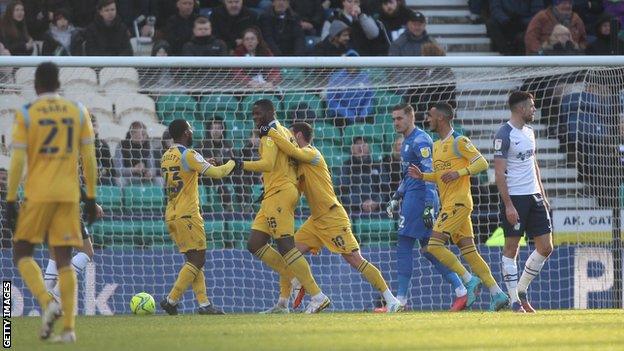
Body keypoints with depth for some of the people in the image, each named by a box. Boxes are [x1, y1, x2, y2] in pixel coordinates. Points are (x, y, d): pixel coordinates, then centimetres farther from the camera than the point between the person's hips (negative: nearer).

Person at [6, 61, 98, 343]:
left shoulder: (26, 114, -2)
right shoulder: (78, 111, 6)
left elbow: (17, 161, -6)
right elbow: (89, 158, 6)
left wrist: (10, 201, -3)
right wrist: (91, 197, 12)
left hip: (37, 194, -3)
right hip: (69, 194, 3)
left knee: (21, 253, 9)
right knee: (64, 259, 5)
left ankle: (47, 302, -16)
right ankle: (68, 328, -3)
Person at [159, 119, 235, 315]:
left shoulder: (166, 157, 12)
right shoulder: (188, 155, -12)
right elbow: (216, 173, -15)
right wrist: (232, 163, 5)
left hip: (171, 216, 8)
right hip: (187, 216, -8)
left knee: (194, 260, 10)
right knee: (197, 260, -4)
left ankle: (204, 303, 5)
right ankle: (171, 300, -10)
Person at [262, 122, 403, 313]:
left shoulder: (311, 154, -11)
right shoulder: (301, 159, 17)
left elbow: (292, 151, -31)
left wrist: (270, 132, -22)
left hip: (332, 217, -9)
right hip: (316, 220, 9)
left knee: (355, 259, -12)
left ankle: (392, 301, -11)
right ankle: (282, 304, 9)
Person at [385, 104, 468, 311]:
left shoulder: (420, 141, -12)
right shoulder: (407, 142, 20)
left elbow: (429, 175, -18)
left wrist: (429, 206, -24)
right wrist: (396, 199, 27)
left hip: (419, 197, -10)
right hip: (412, 198, 10)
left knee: (404, 246, -8)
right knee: (427, 249, 9)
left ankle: (401, 300, -7)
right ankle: (460, 291, 8)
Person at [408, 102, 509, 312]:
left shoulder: (459, 142, -9)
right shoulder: (437, 145, 19)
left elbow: (482, 163, -12)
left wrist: (459, 172, -23)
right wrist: (422, 176, 10)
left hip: (458, 202, -9)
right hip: (448, 204, 9)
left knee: (434, 245, -14)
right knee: (469, 251, 5)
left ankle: (469, 280, -9)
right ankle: (497, 293, 2)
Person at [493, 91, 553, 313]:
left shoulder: (529, 132, 15)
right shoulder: (504, 135, -11)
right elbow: (499, 173, -14)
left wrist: (542, 195, 18)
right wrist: (508, 205, -19)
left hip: (534, 197, 8)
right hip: (514, 197, -8)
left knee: (545, 247, 4)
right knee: (511, 248, -2)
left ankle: (521, 291, 18)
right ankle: (514, 300, 2)